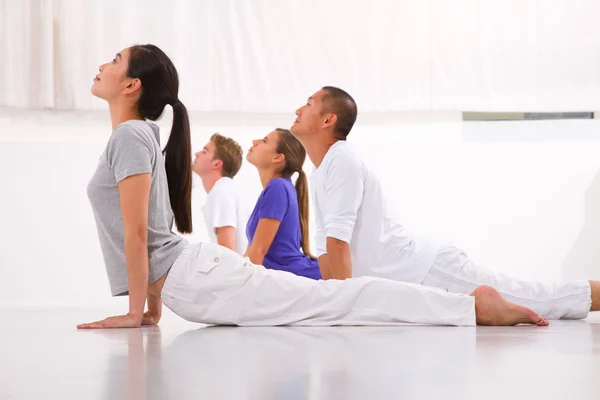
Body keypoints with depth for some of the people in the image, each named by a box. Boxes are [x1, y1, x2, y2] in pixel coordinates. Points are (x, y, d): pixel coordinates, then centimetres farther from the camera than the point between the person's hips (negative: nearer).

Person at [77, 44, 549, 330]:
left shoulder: (130, 135, -10)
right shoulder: (143, 135, 20)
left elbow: (137, 231, -16)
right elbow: (148, 232, 26)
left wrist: (136, 311, -14)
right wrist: (154, 306, 27)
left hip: (197, 279, -9)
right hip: (195, 274, 9)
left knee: (332, 303, -13)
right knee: (326, 299, 9)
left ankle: (473, 306, -16)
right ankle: (475, 304, 11)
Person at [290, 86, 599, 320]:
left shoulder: (342, 159, -16)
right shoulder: (319, 174, 14)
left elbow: (338, 238, -21)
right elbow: (325, 245, 16)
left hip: (427, 271, -9)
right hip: (412, 281, 9)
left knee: (550, 302, -6)